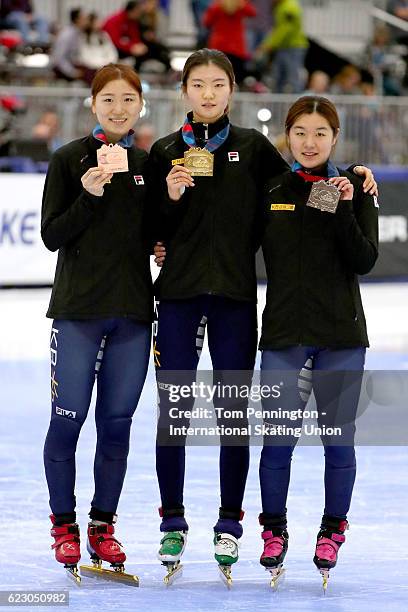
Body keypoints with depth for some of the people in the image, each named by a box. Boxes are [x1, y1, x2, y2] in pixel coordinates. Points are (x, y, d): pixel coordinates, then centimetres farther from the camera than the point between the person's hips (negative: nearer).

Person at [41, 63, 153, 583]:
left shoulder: (147, 164, 10)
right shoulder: (70, 160, -2)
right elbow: (51, 236, -5)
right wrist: (88, 196, -18)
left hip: (133, 311, 4)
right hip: (78, 310, -3)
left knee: (117, 423, 6)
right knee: (67, 420, -3)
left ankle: (103, 527, 15)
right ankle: (64, 526, 10)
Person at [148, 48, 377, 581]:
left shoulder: (253, 147, 5)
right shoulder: (165, 152, 5)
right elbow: (153, 232, 6)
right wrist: (171, 197, -13)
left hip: (235, 293, 0)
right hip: (179, 292, 0)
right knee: (173, 412, 2)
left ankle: (230, 523, 13)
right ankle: (173, 523, 13)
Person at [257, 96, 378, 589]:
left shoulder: (355, 190, 2)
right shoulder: (270, 191, 5)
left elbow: (365, 261, -7)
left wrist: (344, 210, -18)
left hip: (340, 335, 0)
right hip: (283, 333, 1)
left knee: (338, 438, 4)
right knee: (277, 439, -3)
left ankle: (333, 531, 19)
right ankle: (274, 530, 14)